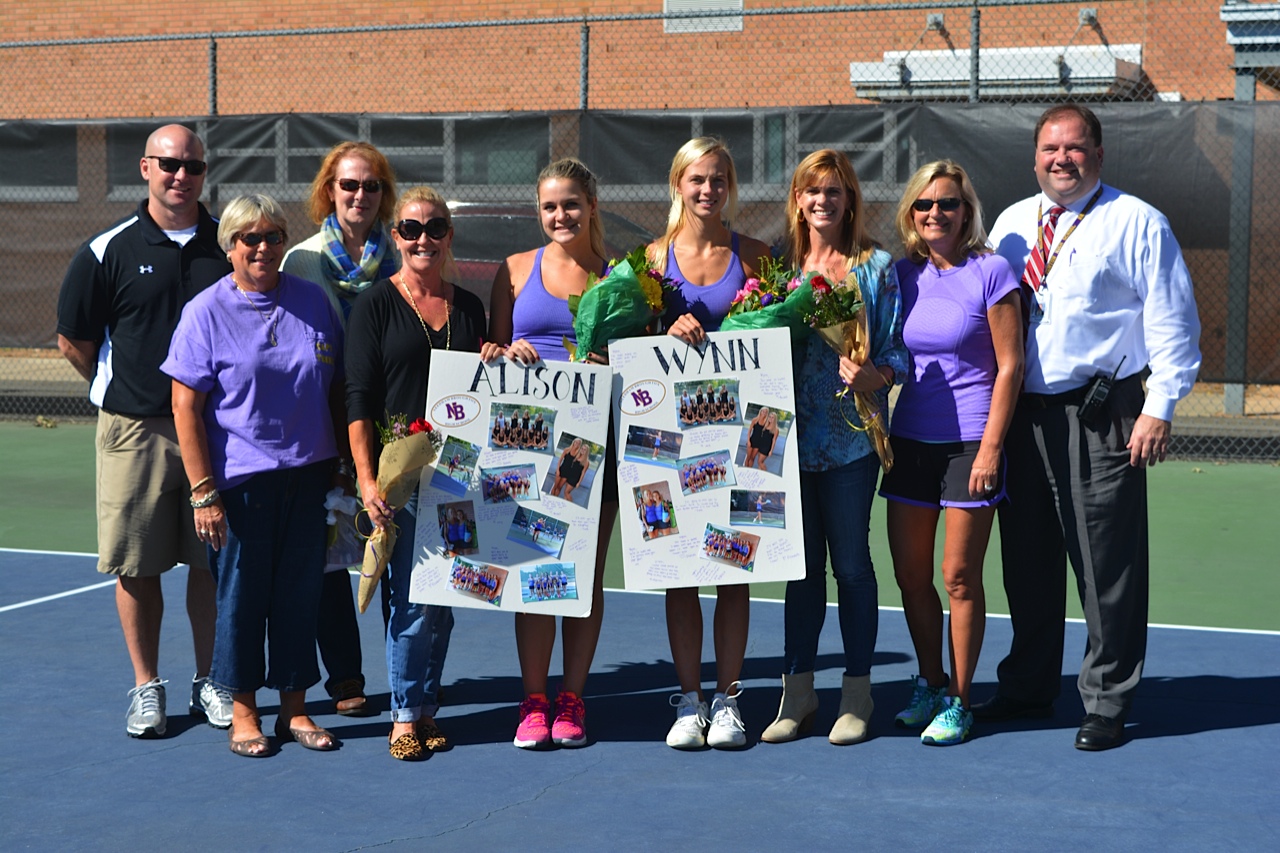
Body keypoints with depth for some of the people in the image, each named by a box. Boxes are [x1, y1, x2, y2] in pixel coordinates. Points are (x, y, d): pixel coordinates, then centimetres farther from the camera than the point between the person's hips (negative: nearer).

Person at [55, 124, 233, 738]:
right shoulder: (108, 251, -2)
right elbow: (73, 341, 5)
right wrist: (127, 389, 9)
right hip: (135, 431, -1)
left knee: (212, 561, 7)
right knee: (136, 565, 3)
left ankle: (210, 682, 21)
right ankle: (146, 687, 16)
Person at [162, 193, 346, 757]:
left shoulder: (314, 303, 7)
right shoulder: (207, 312, -4)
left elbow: (337, 390, 14)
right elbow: (186, 406, -7)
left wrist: (342, 468, 11)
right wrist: (202, 492, -11)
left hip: (308, 477, 3)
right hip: (240, 480, -3)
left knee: (300, 592, 9)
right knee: (241, 594, 4)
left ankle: (295, 708, 21)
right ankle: (242, 711, 19)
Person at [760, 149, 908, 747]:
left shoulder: (876, 266, 1)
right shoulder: (781, 265, 10)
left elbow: (897, 349, -1)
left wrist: (875, 375, -21)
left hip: (851, 435, -3)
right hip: (791, 434, 3)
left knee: (850, 563, 2)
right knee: (801, 565, 9)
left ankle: (857, 693, 13)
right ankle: (798, 692, 17)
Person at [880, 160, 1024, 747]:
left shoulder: (990, 272, -5)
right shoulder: (901, 275, 7)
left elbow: (1009, 366, -7)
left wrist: (991, 447, -12)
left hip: (970, 442, -5)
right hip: (910, 439, 5)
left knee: (959, 577, 0)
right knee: (910, 575, 8)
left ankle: (958, 702, 12)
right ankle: (930, 685, 25)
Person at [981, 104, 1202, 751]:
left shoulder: (1136, 223, -1)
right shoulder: (1011, 224, 15)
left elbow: (1171, 321, -4)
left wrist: (1159, 408, -12)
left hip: (1099, 418, -5)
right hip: (1020, 412, 5)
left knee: (1106, 563, -2)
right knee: (1027, 559, 13)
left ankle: (1106, 703, 10)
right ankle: (1027, 688, 27)